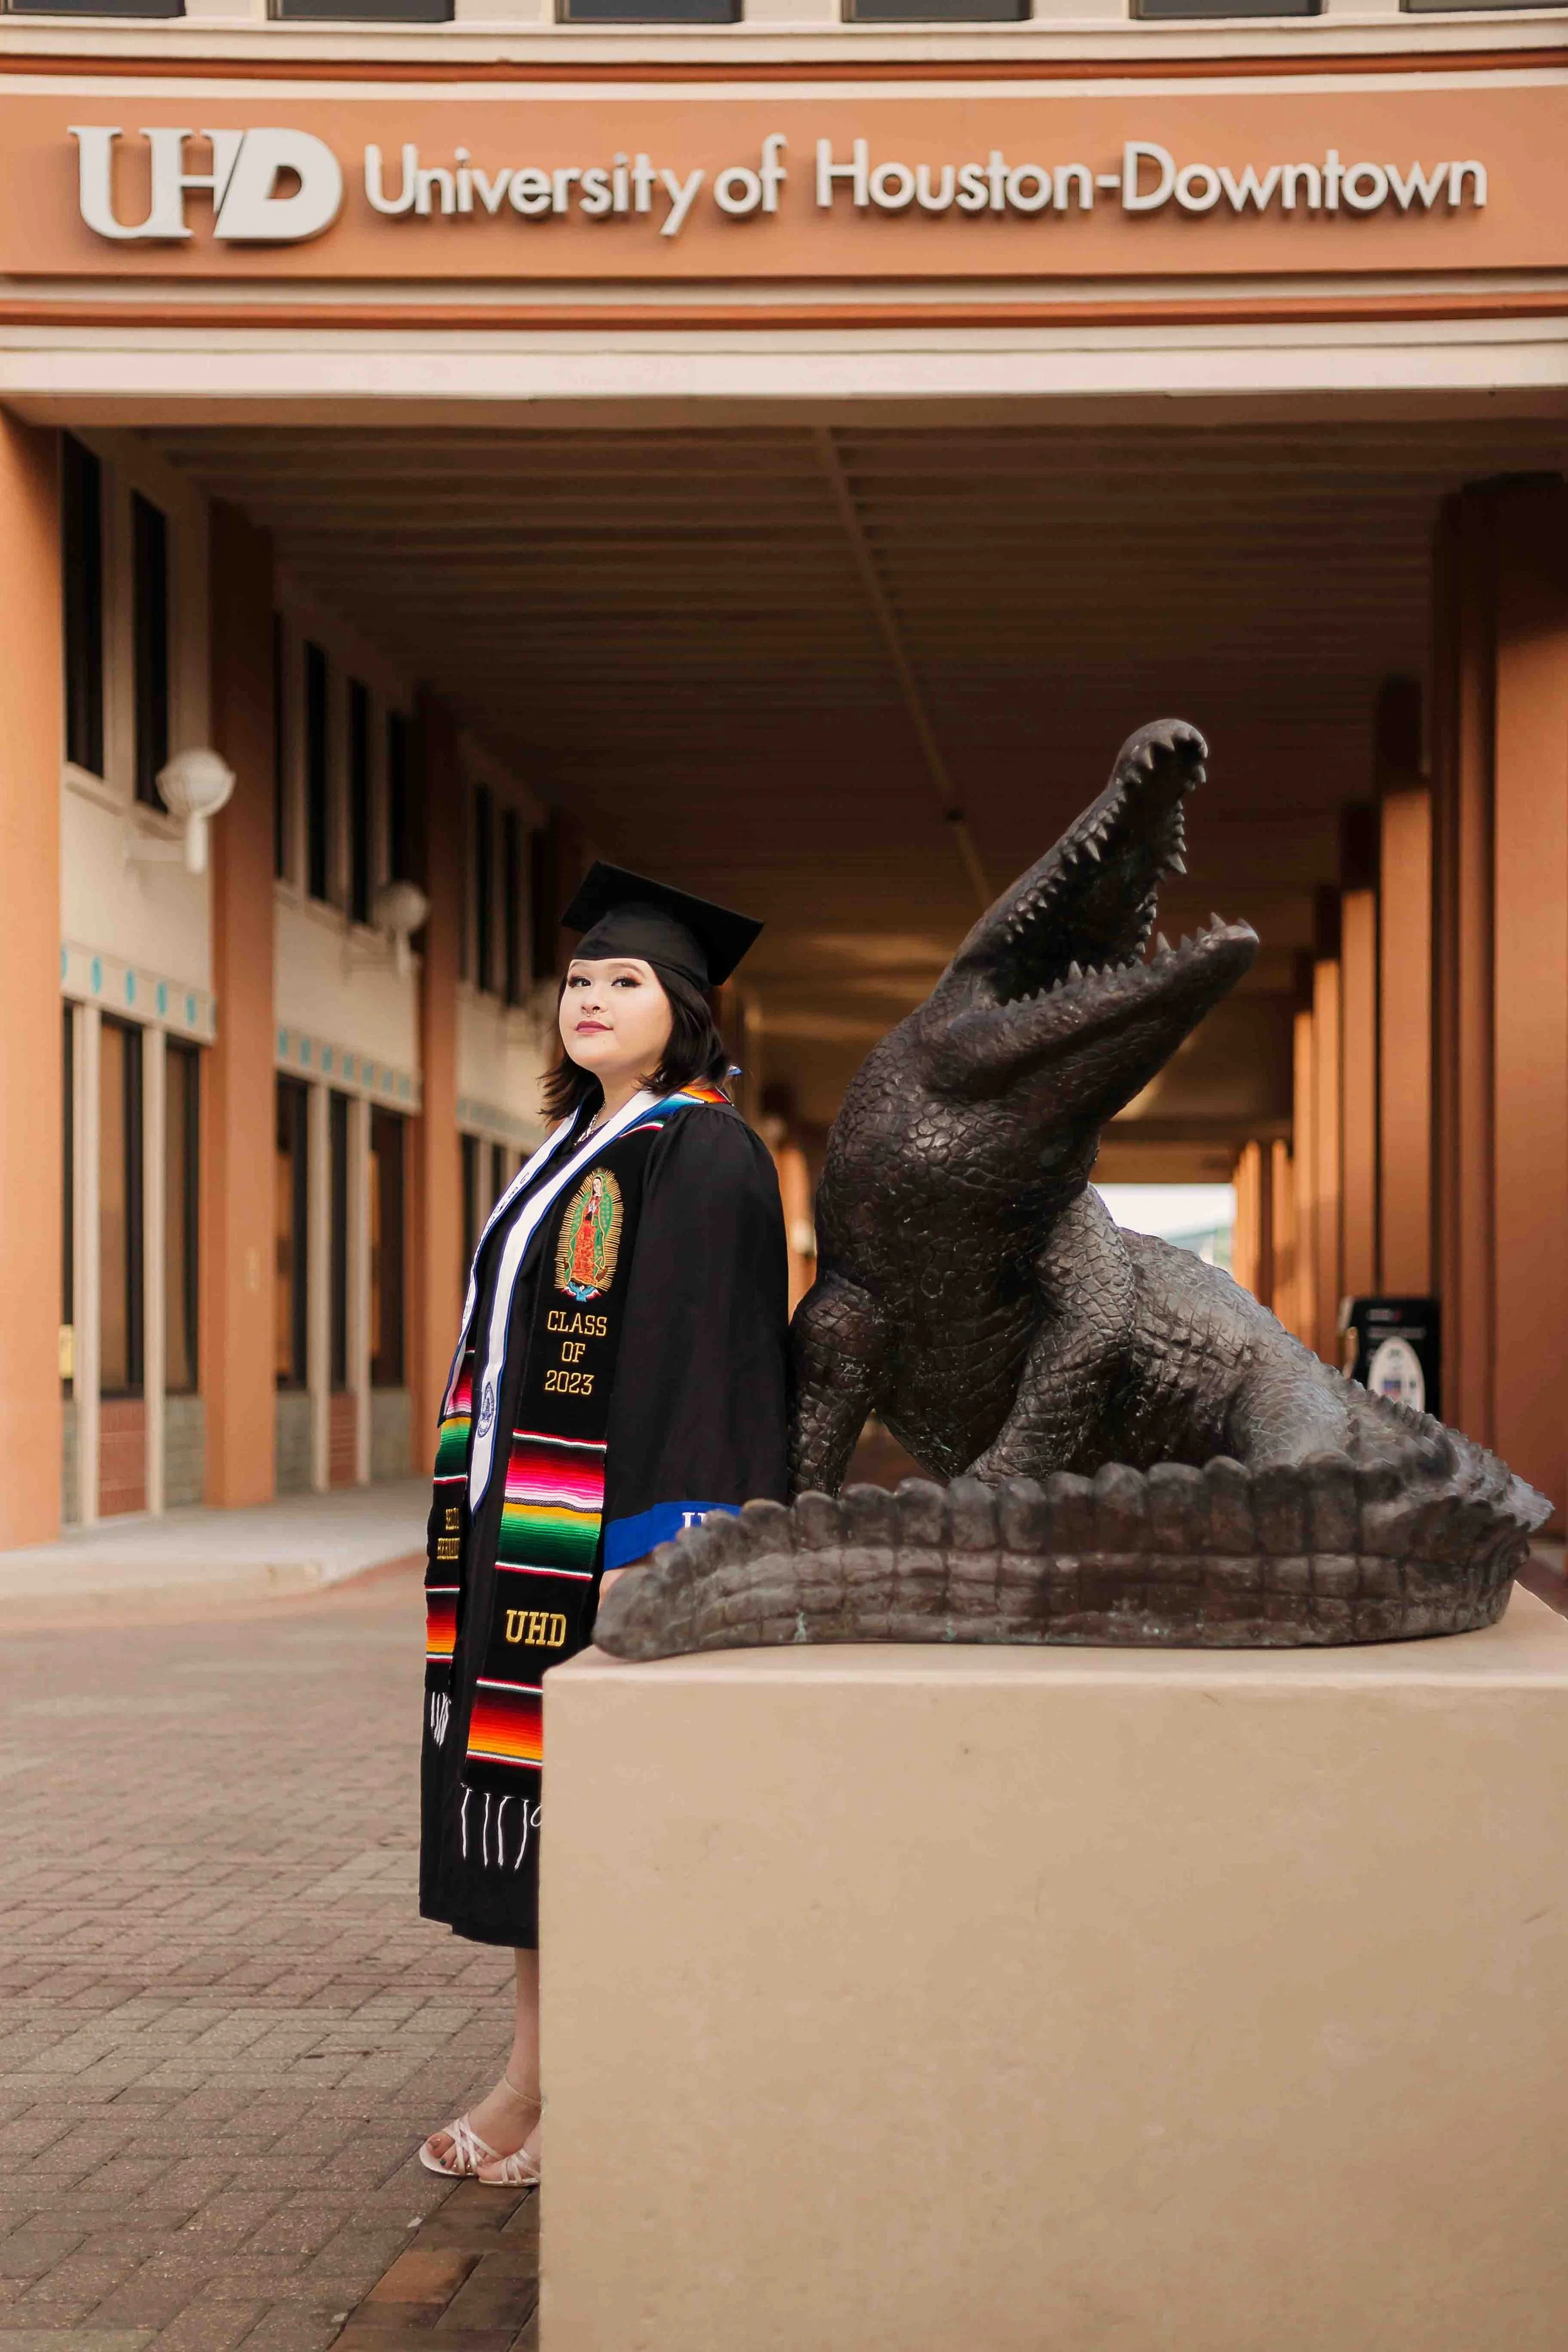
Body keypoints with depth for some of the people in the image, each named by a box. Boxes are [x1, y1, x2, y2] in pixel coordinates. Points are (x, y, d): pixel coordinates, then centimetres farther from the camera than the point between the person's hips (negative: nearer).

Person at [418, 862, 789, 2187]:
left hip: (617, 1528, -9)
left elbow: (692, 1359, -18)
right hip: (526, 1533, 9)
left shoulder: (701, 1156, -11)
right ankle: (539, 2072, 17)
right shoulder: (583, 1148, 16)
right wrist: (490, 1531, 18)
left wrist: (644, 1546, -23)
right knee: (541, 1815, 11)